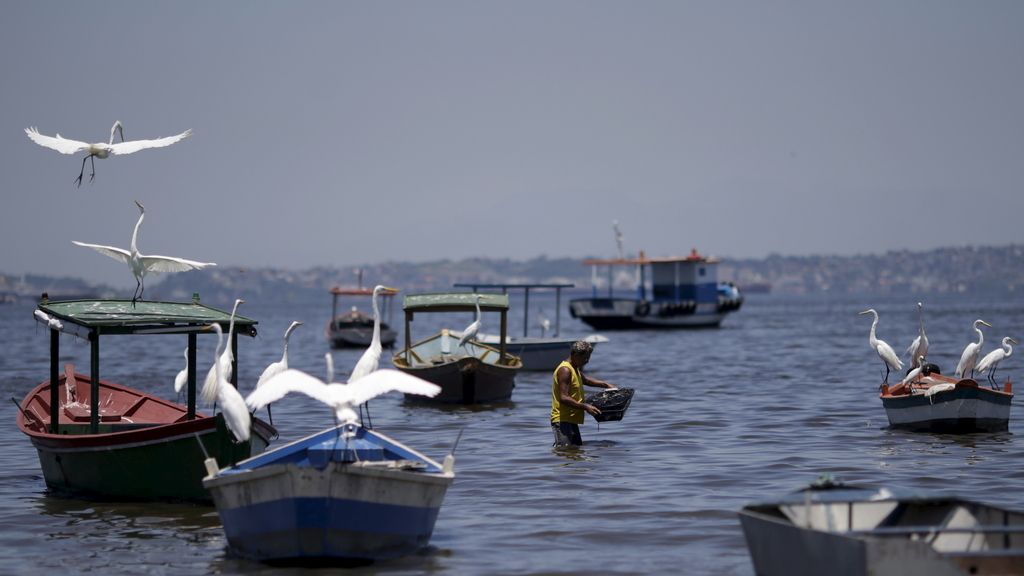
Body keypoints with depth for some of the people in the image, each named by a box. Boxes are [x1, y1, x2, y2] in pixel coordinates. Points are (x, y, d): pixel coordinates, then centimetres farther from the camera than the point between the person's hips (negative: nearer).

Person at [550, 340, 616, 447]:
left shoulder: (575, 370, 18)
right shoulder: (565, 370, -15)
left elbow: (585, 379, 41)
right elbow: (564, 398, -23)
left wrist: (606, 385, 34)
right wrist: (585, 407, -23)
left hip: (571, 420, 11)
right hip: (562, 421, -11)